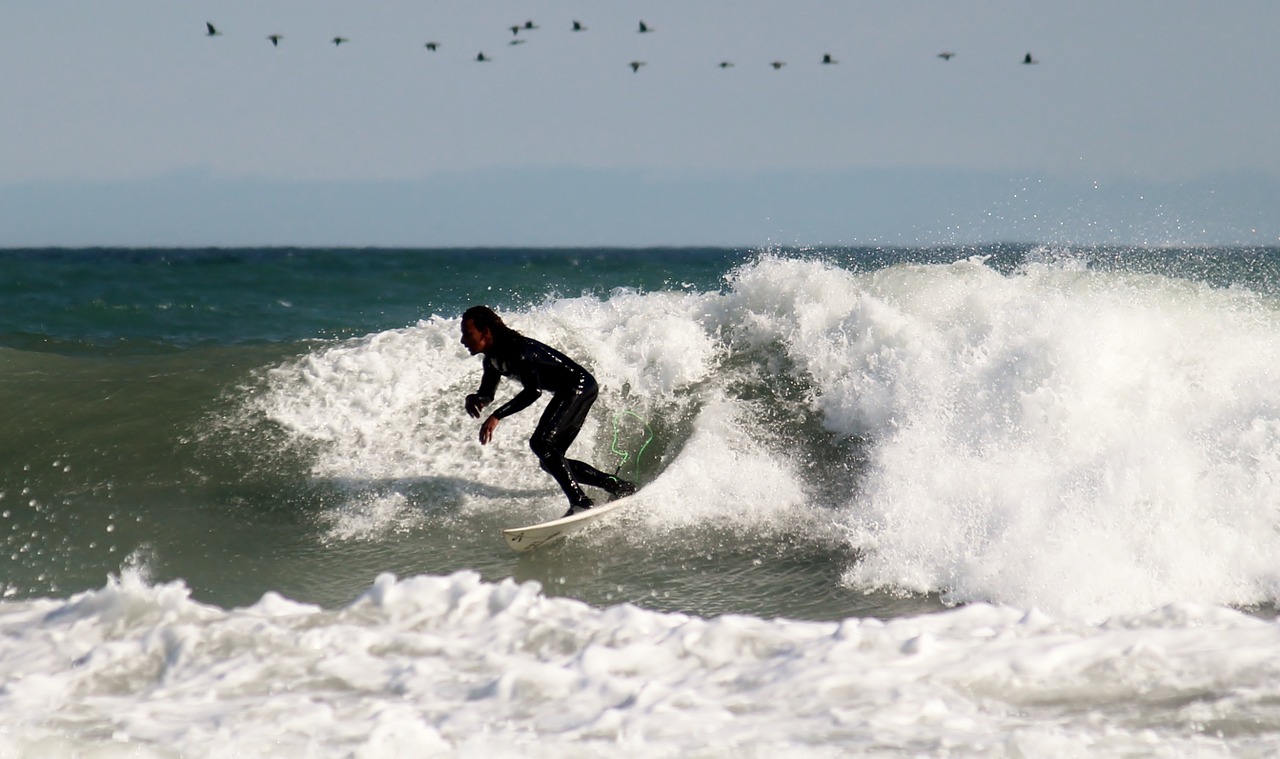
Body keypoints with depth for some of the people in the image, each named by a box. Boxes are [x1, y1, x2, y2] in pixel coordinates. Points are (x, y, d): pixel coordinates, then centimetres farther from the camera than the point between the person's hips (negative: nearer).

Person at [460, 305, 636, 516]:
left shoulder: (517, 349, -24)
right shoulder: (493, 359, 6)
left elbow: (533, 391, -32)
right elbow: (487, 392, 15)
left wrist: (497, 416, -37)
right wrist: (476, 399, -10)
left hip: (578, 386, -10)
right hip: (569, 393, 10)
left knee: (541, 443, -24)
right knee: (550, 461, 8)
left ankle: (580, 502, -27)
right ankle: (619, 487, 14)